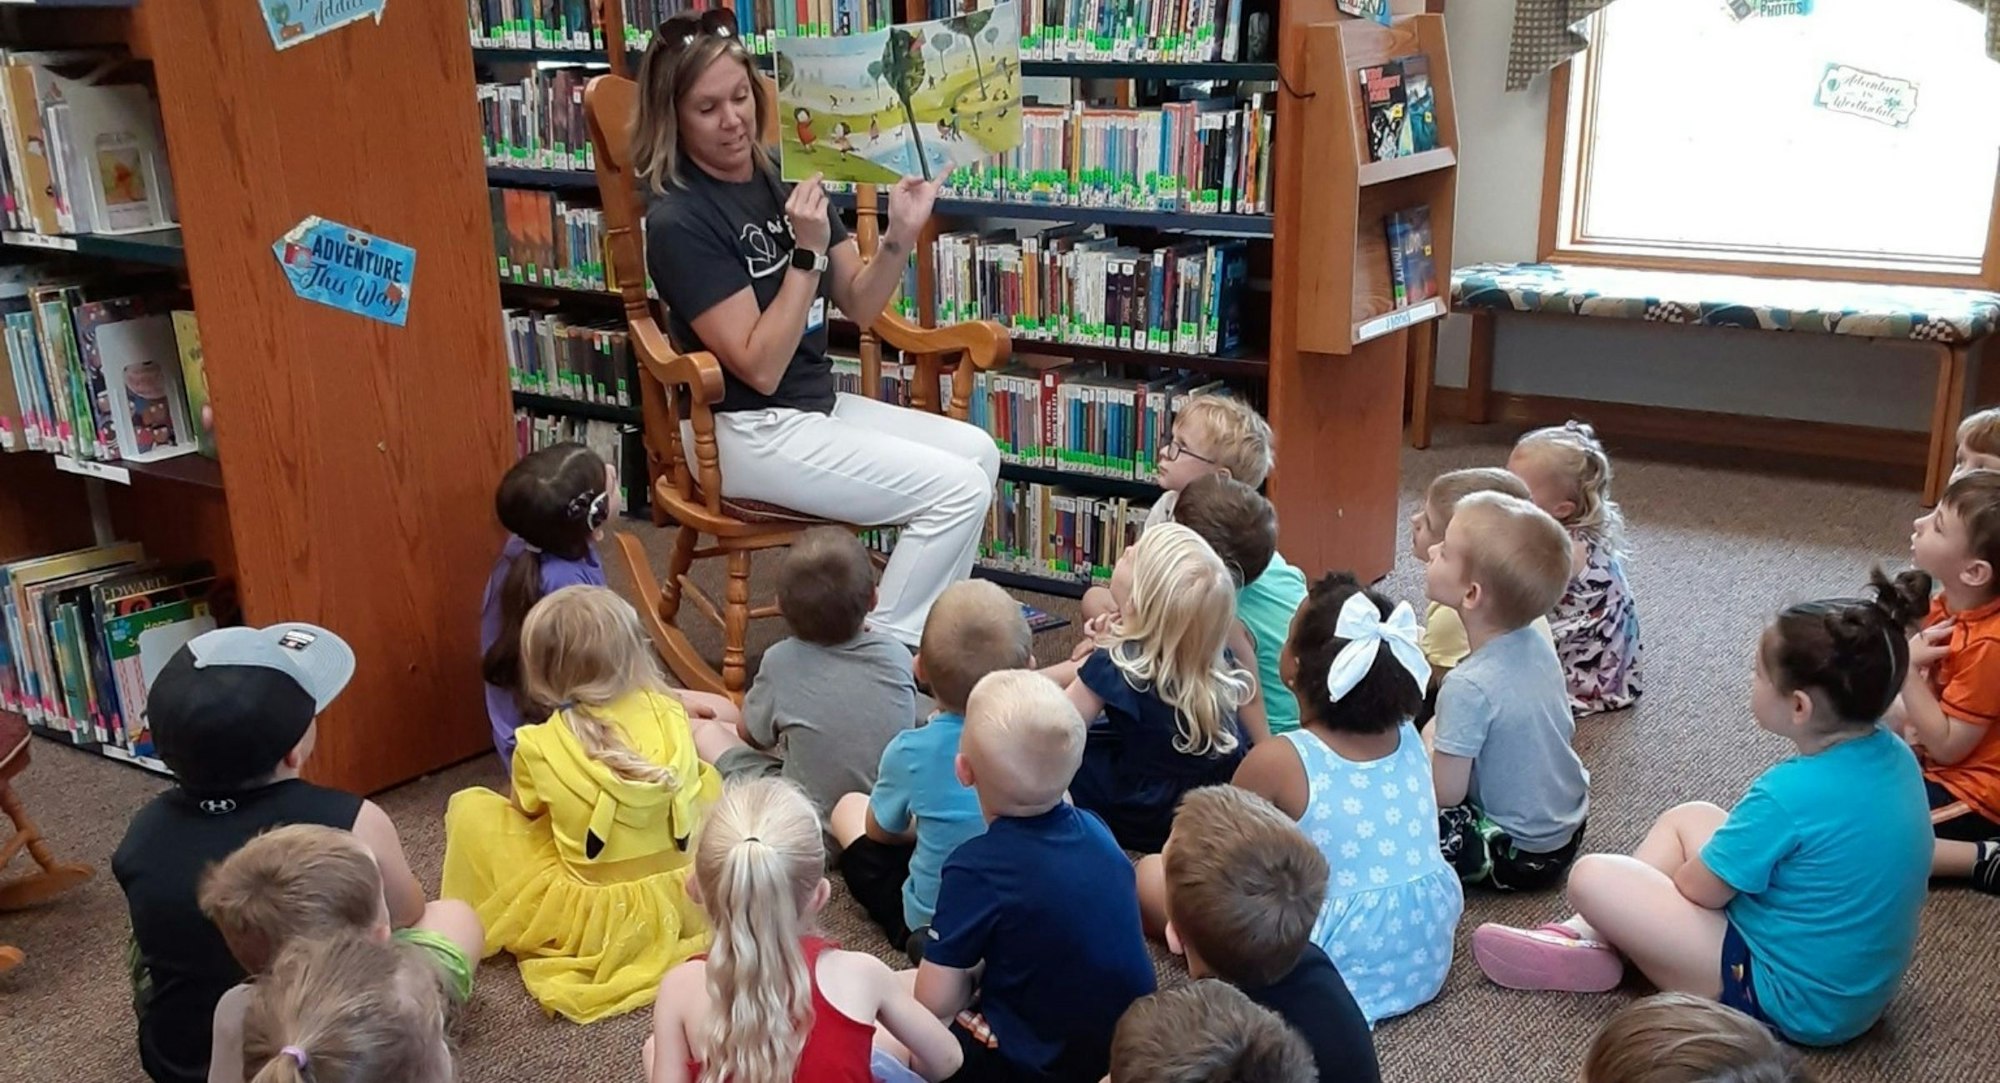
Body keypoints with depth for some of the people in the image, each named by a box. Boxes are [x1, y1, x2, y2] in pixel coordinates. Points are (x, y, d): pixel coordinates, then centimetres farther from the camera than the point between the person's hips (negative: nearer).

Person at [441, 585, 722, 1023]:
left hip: (596, 919, -3)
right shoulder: (670, 715, -6)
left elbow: (528, 810, 6)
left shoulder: (540, 747, -14)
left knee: (470, 809, 5)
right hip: (690, 898, 3)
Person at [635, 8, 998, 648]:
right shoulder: (679, 222, -19)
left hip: (818, 403, 8)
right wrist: (807, 253, -26)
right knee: (956, 490, -13)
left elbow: (859, 305, 6)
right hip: (747, 431, -8)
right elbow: (760, 367, -22)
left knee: (978, 452, 7)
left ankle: (929, 631, 16)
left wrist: (900, 236, -12)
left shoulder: (784, 181, 3)